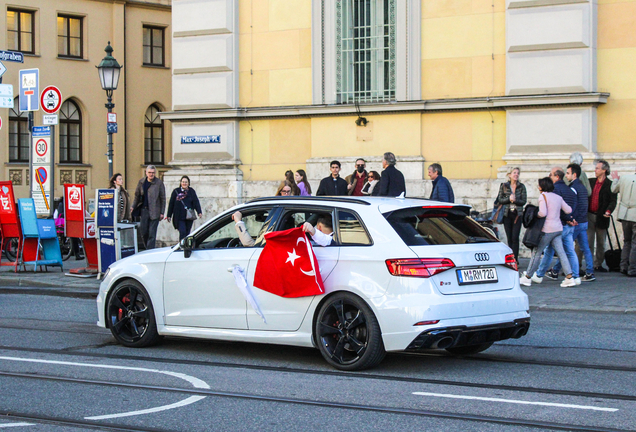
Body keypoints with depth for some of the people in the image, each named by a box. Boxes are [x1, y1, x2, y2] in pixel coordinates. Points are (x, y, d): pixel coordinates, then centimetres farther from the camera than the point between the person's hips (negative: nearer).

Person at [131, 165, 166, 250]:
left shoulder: (159, 183, -3)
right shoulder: (141, 182, 9)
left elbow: (163, 198, -1)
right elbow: (137, 196, 17)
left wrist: (162, 212, -4)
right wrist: (133, 207, 3)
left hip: (154, 211, -4)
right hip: (144, 210, 4)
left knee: (152, 233, -4)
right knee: (143, 231, 3)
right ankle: (148, 247, 21)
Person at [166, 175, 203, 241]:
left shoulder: (191, 191, 7)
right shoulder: (176, 191, 4)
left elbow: (196, 202, -2)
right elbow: (171, 204, 6)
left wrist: (199, 212, -16)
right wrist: (169, 215, 5)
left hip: (189, 216, 2)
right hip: (179, 217, -2)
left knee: (187, 233, 8)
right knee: (182, 232, -13)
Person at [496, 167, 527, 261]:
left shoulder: (521, 187, 4)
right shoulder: (504, 186, 5)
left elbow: (524, 201, -1)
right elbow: (500, 199, 1)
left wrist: (515, 200, -17)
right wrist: (509, 199, -15)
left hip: (517, 214, -1)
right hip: (507, 214, 1)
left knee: (515, 237, -10)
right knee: (509, 238, 3)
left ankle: (515, 258, -9)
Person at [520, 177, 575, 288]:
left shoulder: (543, 196, -9)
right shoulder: (558, 197, 12)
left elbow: (543, 213, -20)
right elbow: (568, 210, 11)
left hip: (547, 229, -7)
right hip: (558, 229, 7)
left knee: (536, 252, 1)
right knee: (561, 252, 3)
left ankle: (527, 277, 7)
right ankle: (569, 277, -6)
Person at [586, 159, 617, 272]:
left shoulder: (610, 185, -3)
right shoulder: (591, 182, 11)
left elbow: (613, 201, -8)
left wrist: (608, 211, -24)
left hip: (601, 217, -3)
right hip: (589, 215, 3)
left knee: (601, 243, 7)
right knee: (588, 242, -1)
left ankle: (598, 264, 17)